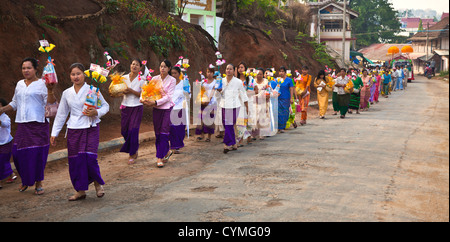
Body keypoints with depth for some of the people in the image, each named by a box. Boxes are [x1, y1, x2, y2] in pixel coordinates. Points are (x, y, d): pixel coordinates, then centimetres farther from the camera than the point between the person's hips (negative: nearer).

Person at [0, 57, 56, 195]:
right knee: (18, 153, 0)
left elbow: (50, 103, -12)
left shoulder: (42, 84, -1)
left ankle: (38, 183, 10)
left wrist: (50, 90, -27)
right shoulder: (20, 84, 17)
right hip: (22, 125, 5)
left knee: (37, 154, -5)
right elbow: (14, 103, 26)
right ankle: (26, 180, 21)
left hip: (38, 124, -5)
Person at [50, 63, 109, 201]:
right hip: (74, 131, 4)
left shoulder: (92, 90, -2)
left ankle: (98, 183, 13)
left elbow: (105, 106, 6)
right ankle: (80, 191, 17)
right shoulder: (67, 93, 9)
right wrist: (54, 133, 15)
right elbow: (61, 114, 15)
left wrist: (96, 112, -15)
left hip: (91, 129, -3)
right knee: (75, 161, 2)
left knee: (90, 158, -14)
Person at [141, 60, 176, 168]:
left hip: (167, 108, -4)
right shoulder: (154, 79, 8)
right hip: (156, 108, 4)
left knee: (164, 133, -8)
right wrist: (146, 100, -16)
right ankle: (167, 151, 25)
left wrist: (155, 102, -21)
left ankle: (160, 157, -4)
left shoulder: (172, 80, -3)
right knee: (157, 133, 6)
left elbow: (168, 96, -11)